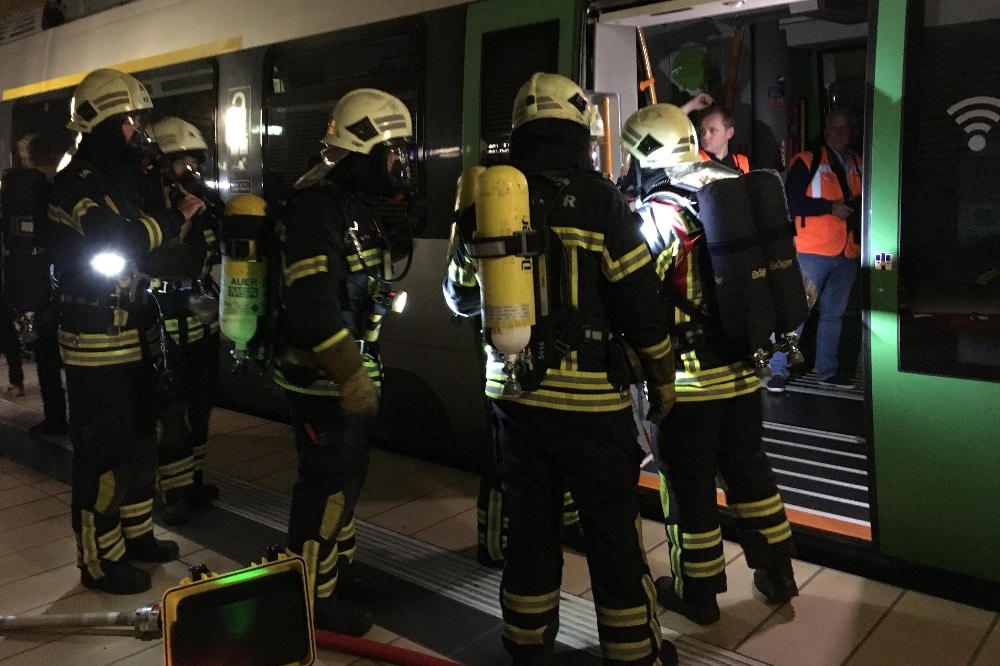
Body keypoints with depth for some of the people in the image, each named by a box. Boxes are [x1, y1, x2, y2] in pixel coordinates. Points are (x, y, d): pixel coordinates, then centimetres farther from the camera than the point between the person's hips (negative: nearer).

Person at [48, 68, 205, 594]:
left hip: (133, 337, 9)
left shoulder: (127, 179, 14)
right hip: (97, 345, -9)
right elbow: (119, 240, -30)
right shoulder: (76, 184, -14)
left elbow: (151, 247, 14)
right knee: (102, 451, -1)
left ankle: (135, 534, 34)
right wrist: (176, 218, -17)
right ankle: (99, 559, 13)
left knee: (139, 439, 18)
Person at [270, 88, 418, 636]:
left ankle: (336, 567, 37)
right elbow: (313, 305, -27)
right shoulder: (318, 206, -20)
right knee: (329, 483, -1)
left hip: (347, 370, 10)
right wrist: (351, 376, -25)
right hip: (321, 375, -10)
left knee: (348, 473, 20)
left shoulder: (357, 203, 13)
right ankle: (312, 596, 14)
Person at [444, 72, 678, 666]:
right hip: (588, 397, -4)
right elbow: (640, 303, -10)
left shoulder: (486, 200, 3)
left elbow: (462, 296, 14)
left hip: (513, 393, 5)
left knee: (529, 527, 17)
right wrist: (663, 378, 3)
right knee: (614, 532, 10)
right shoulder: (598, 198, -11)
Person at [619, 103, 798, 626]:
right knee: (747, 468, 20)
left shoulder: (656, 216, -16)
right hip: (743, 369, 7)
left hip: (688, 377, -7)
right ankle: (776, 574, 33)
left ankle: (696, 593, 22)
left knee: (689, 484, 8)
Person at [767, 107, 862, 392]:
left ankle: (827, 370, 21)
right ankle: (778, 370, 2)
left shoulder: (859, 165, 14)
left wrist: (857, 207, 2)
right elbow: (791, 201, -11)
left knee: (833, 314, 11)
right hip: (813, 251, -5)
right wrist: (830, 206, -16)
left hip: (848, 253, 5)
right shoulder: (807, 161, -3)